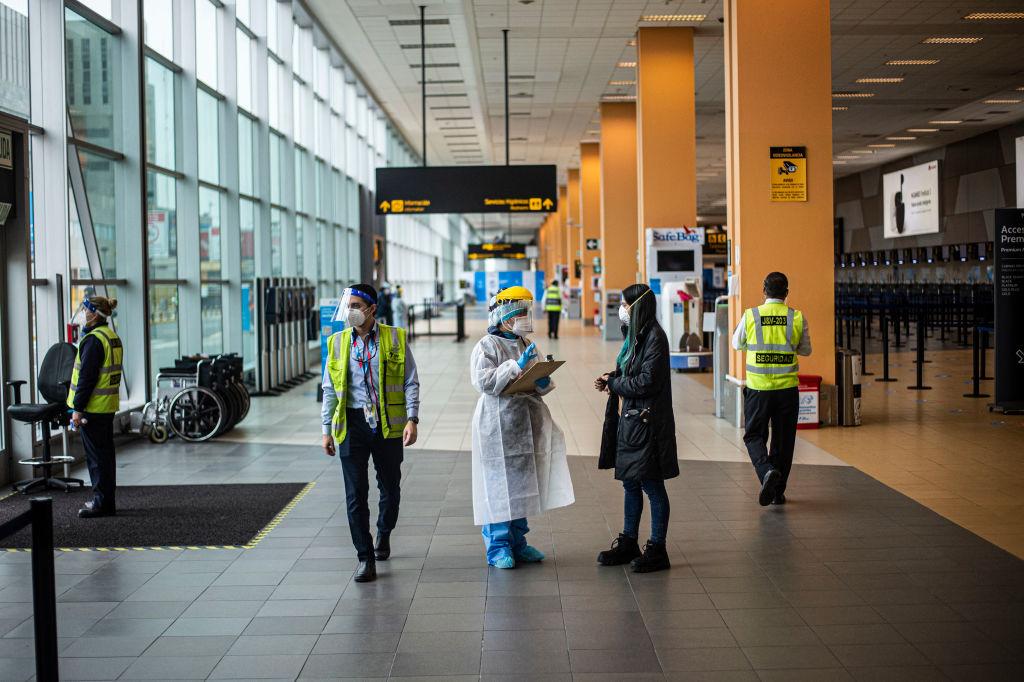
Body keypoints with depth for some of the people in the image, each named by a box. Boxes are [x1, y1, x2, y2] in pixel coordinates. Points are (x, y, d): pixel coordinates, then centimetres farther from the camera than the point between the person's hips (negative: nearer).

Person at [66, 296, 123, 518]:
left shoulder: (93, 340, -17)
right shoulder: (112, 337, 13)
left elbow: (87, 377, -20)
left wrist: (78, 408, -17)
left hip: (93, 407, -10)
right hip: (108, 407, 10)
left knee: (97, 456, -3)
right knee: (105, 453, 15)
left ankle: (102, 502, 1)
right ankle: (107, 501, 22)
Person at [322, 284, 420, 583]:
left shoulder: (394, 338, 0)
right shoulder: (338, 342, 6)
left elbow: (411, 382, 0)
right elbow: (330, 390, 11)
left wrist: (412, 419, -11)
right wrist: (327, 430, 7)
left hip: (388, 423, -1)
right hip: (352, 424, 1)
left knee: (390, 488, 13)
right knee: (355, 493, -3)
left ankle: (383, 535, 40)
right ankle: (365, 558, 4)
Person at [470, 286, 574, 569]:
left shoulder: (528, 346, 15)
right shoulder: (487, 346, -6)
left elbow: (537, 382, 21)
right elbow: (483, 381, -18)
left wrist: (544, 383, -2)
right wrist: (516, 367, -21)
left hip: (525, 424, 7)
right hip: (498, 425, -7)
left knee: (521, 484, 12)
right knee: (499, 486, -5)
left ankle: (517, 542, 23)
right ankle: (498, 547, 3)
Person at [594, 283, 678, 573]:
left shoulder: (654, 337, -16)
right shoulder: (635, 335, 12)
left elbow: (646, 382, -21)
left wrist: (614, 384, -9)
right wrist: (611, 379, 0)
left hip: (647, 423, -9)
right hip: (629, 419, 9)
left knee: (652, 485, 0)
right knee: (630, 484, 16)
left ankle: (657, 550, 9)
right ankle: (629, 543, 26)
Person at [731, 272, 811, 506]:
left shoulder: (750, 316, -6)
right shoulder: (797, 317, -3)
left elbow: (737, 344, 10)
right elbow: (806, 350, 11)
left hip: (758, 388, -1)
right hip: (787, 388, 1)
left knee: (754, 436, 11)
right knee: (783, 439, 13)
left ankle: (767, 471, -16)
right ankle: (778, 492, 18)